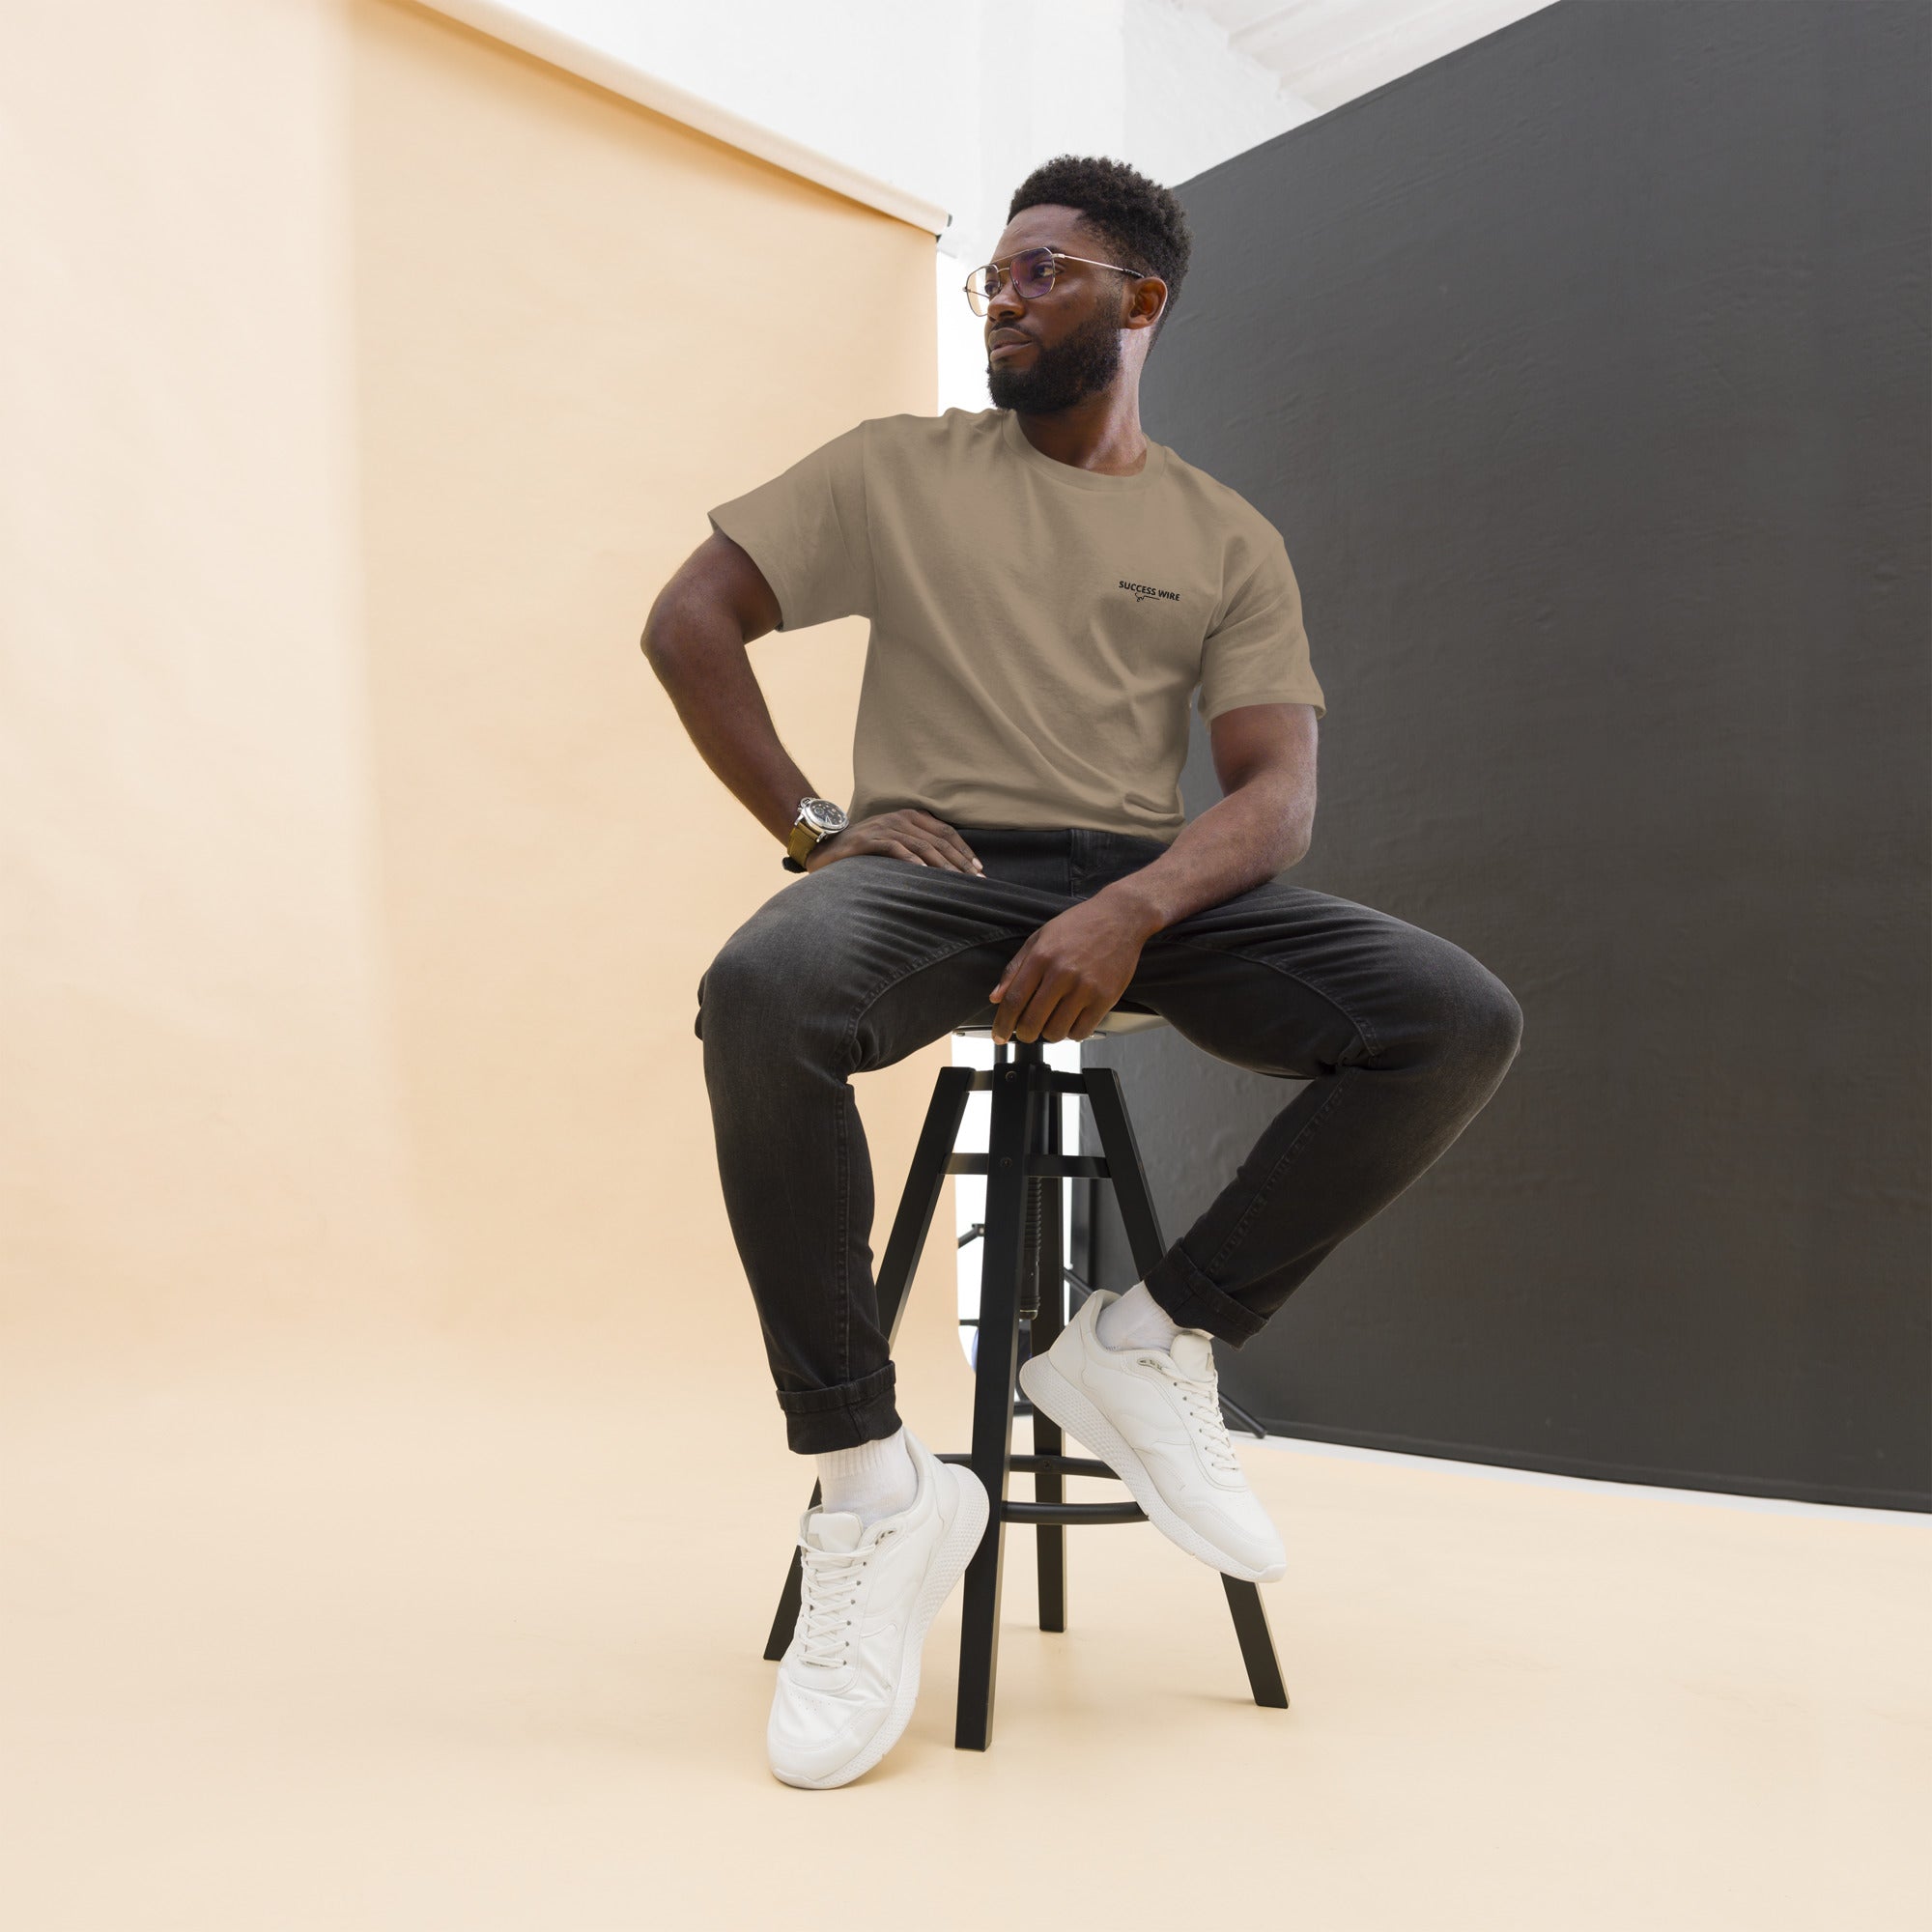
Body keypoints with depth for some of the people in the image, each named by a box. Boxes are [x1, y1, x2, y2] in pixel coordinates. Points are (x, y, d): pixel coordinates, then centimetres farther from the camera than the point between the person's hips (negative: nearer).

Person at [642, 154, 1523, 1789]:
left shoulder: (1229, 539, 13)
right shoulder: (896, 469, 12)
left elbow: (1278, 791, 1)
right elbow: (688, 622, 8)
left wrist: (1134, 911, -20)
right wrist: (812, 825, -4)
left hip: (1151, 886, 2)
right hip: (936, 864, -1)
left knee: (1460, 1018, -21)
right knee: (764, 989, -37)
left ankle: (1154, 1345, -7)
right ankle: (870, 1484, -22)